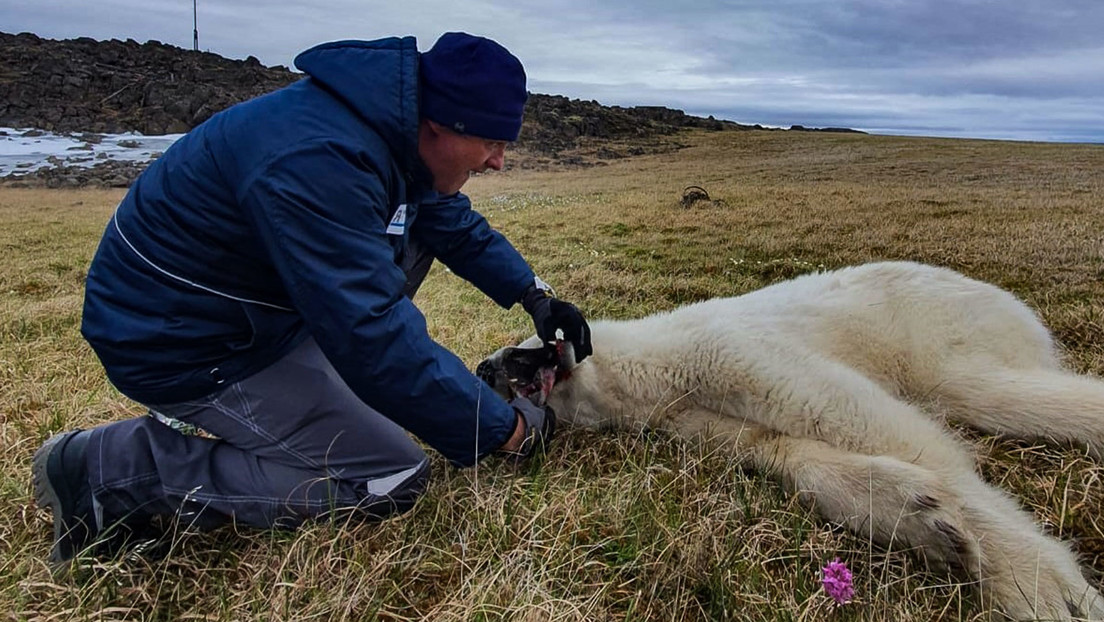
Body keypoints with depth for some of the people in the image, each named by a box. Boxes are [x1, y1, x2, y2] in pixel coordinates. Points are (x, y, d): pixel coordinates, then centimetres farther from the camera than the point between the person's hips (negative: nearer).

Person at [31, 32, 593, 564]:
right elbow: (374, 335, -35)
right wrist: (504, 430, -25)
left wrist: (534, 295, 5)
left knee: (416, 230, 8)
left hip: (257, 300, 10)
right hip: (182, 343, -9)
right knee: (394, 480, -10)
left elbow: (456, 224, 13)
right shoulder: (315, 163, -34)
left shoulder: (393, 128, -3)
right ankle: (109, 467, -7)